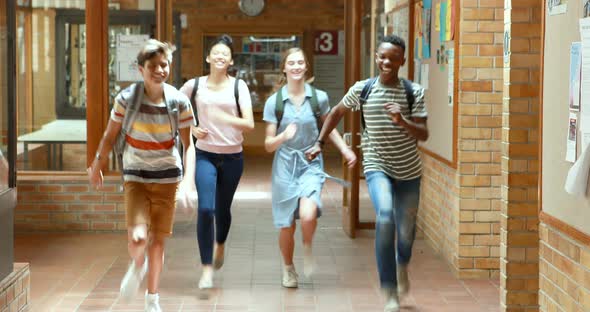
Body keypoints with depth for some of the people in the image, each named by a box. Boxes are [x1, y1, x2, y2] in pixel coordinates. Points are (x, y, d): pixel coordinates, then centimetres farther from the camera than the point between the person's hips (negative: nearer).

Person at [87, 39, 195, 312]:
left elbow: (189, 144, -2)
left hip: (167, 177, 1)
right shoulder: (126, 98, -11)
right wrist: (97, 166, 11)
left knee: (158, 241, 8)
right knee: (137, 238, -18)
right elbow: (110, 136, 3)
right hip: (135, 177, -1)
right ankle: (137, 266, 19)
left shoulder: (179, 102, -9)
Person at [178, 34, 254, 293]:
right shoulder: (194, 85, -1)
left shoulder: (238, 86, -4)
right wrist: (191, 128, -1)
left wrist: (225, 118, -28)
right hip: (205, 155, -1)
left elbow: (249, 124, -11)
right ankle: (207, 269, -10)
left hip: (232, 157, 1)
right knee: (205, 208, -16)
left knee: (222, 208, 14)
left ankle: (220, 245, 47)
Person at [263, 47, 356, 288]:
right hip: (285, 165, 1)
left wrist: (345, 150, 7)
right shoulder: (274, 102, -4)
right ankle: (288, 268, 33)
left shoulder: (319, 97, -2)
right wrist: (283, 136, -24)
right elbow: (269, 145, -3)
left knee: (308, 214, -26)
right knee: (287, 226, 5)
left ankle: (308, 248, 8)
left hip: (311, 164, 0)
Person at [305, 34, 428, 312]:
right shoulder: (361, 89, -5)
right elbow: (336, 113, 14)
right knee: (385, 217, -27)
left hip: (408, 170, 1)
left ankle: (402, 265, 51)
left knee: (406, 229, 12)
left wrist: (402, 122, -31)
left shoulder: (414, 92, -8)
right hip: (377, 166, -1)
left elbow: (423, 135, -14)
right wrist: (319, 143, 13)